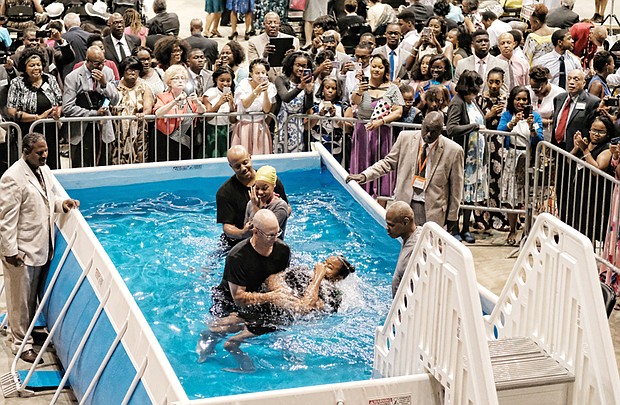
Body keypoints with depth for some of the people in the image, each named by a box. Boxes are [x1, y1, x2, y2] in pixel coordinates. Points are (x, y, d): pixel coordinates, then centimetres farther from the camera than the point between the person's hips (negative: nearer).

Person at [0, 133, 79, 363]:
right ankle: (21, 344, 16)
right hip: (22, 250, -8)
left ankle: (29, 329, 39)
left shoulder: (44, 169, 6)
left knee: (34, 295, 21)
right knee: (21, 298, 5)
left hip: (42, 246, 8)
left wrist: (62, 203, 1)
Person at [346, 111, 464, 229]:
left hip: (433, 211, -2)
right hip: (405, 203, 2)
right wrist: (364, 176, -3)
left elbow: (455, 188, 1)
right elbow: (388, 162, 11)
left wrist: (452, 217, 4)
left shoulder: (453, 151, -7)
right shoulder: (405, 138, 0)